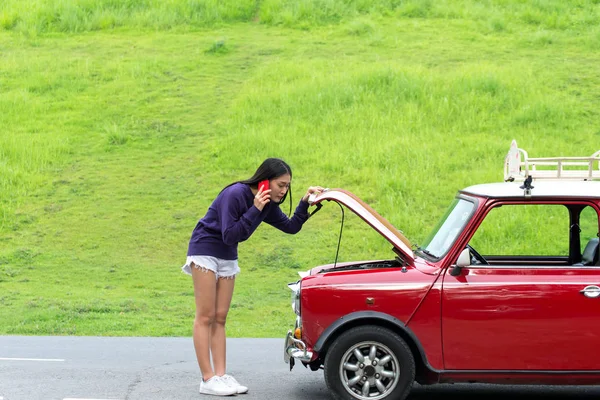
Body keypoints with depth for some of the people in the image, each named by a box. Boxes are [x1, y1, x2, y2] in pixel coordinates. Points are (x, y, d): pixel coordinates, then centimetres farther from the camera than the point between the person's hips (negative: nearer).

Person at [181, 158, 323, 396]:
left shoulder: (268, 205, 0)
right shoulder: (236, 195, -24)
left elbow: (291, 227, 5)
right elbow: (230, 236, -26)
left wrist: (305, 202, -6)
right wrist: (254, 210, -30)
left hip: (227, 258, 8)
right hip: (205, 250, -8)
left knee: (220, 319, 4)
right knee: (206, 317, -7)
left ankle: (220, 375, 1)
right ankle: (208, 379, -9)